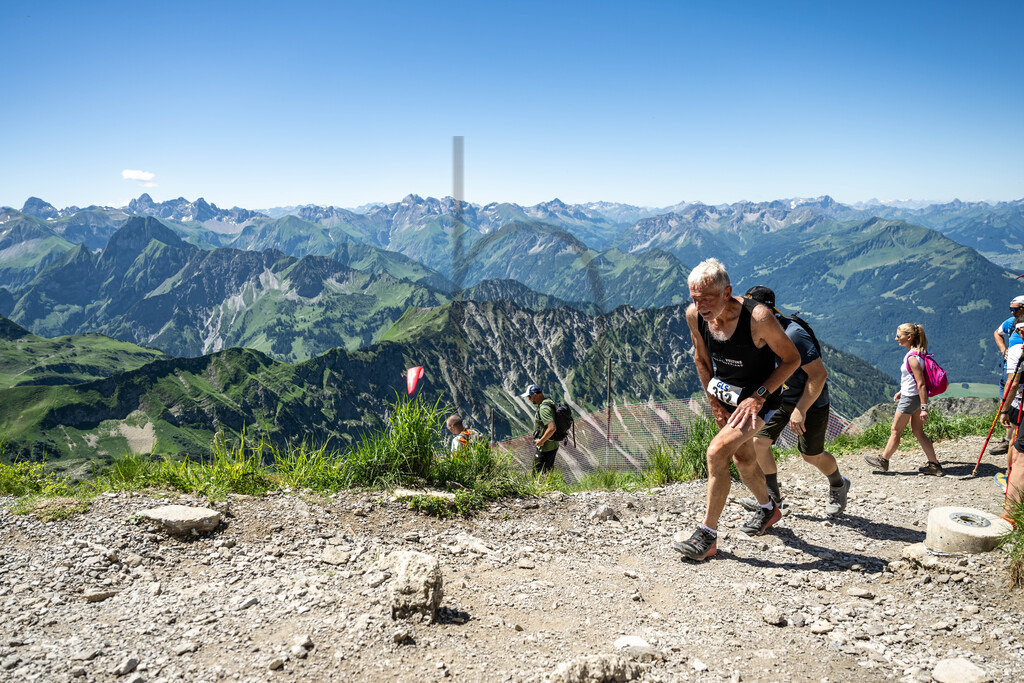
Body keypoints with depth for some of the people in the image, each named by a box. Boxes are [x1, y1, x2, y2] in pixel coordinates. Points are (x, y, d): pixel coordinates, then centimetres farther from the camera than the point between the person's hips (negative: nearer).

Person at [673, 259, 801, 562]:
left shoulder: (758, 317, -32)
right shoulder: (694, 315, -17)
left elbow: (792, 359, -17)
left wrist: (758, 397, -23)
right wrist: (715, 404, 0)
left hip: (758, 397, -6)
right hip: (725, 393, 6)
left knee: (717, 452, -21)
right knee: (742, 459, 21)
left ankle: (708, 536, -9)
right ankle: (768, 508, 50)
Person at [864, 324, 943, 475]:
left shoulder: (912, 358, -23)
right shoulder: (915, 353, 7)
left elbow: (921, 383, -24)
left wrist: (924, 408, -24)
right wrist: (901, 391, 24)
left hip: (910, 399, -10)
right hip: (913, 396, 10)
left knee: (895, 431, 6)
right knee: (918, 431, 14)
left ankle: (883, 460, 21)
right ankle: (934, 464, 16)